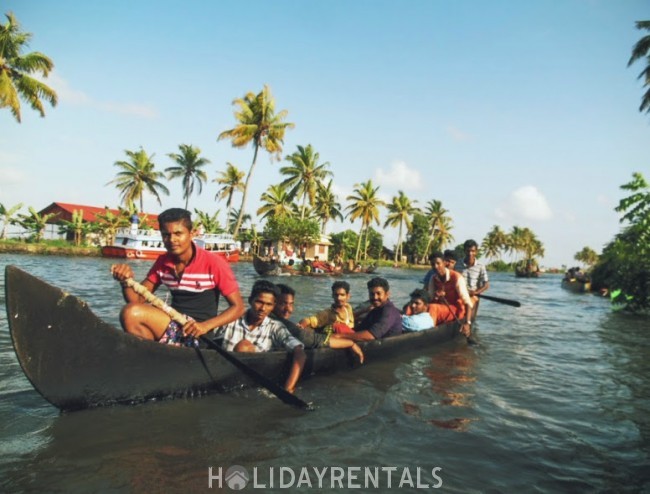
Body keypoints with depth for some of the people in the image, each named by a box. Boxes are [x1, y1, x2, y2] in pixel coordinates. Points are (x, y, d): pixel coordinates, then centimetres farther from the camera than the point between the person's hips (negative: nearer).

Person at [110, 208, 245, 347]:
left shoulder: (214, 264, -12)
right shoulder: (162, 262, 6)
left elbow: (238, 307, -9)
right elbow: (137, 300, 7)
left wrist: (204, 326, -23)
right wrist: (126, 281, -15)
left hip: (197, 335, -6)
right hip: (174, 326, 6)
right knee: (131, 312, -23)